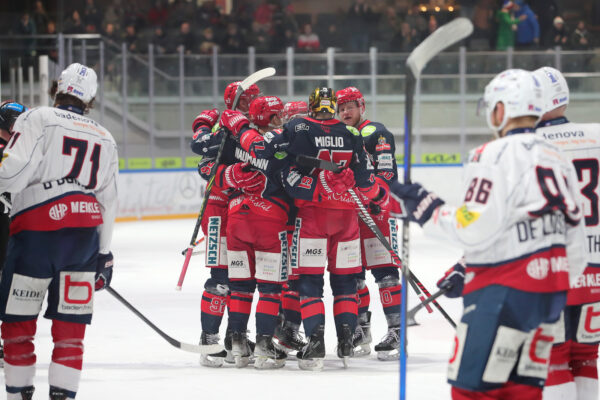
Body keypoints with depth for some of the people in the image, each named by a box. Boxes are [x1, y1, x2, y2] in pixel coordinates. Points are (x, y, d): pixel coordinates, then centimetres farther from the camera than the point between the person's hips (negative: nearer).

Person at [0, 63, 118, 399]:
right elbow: (108, 200, 18)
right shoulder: (105, 138, 17)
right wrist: (104, 253, 23)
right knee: (71, 319, 7)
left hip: (37, 228, -5)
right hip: (86, 230, 5)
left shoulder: (38, 120, -1)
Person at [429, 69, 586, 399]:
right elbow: (574, 238, 18)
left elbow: (475, 228, -18)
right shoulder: (557, 160, 16)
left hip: (505, 292, -8)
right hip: (552, 290, 8)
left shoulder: (494, 156, -11)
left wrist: (428, 210, -3)